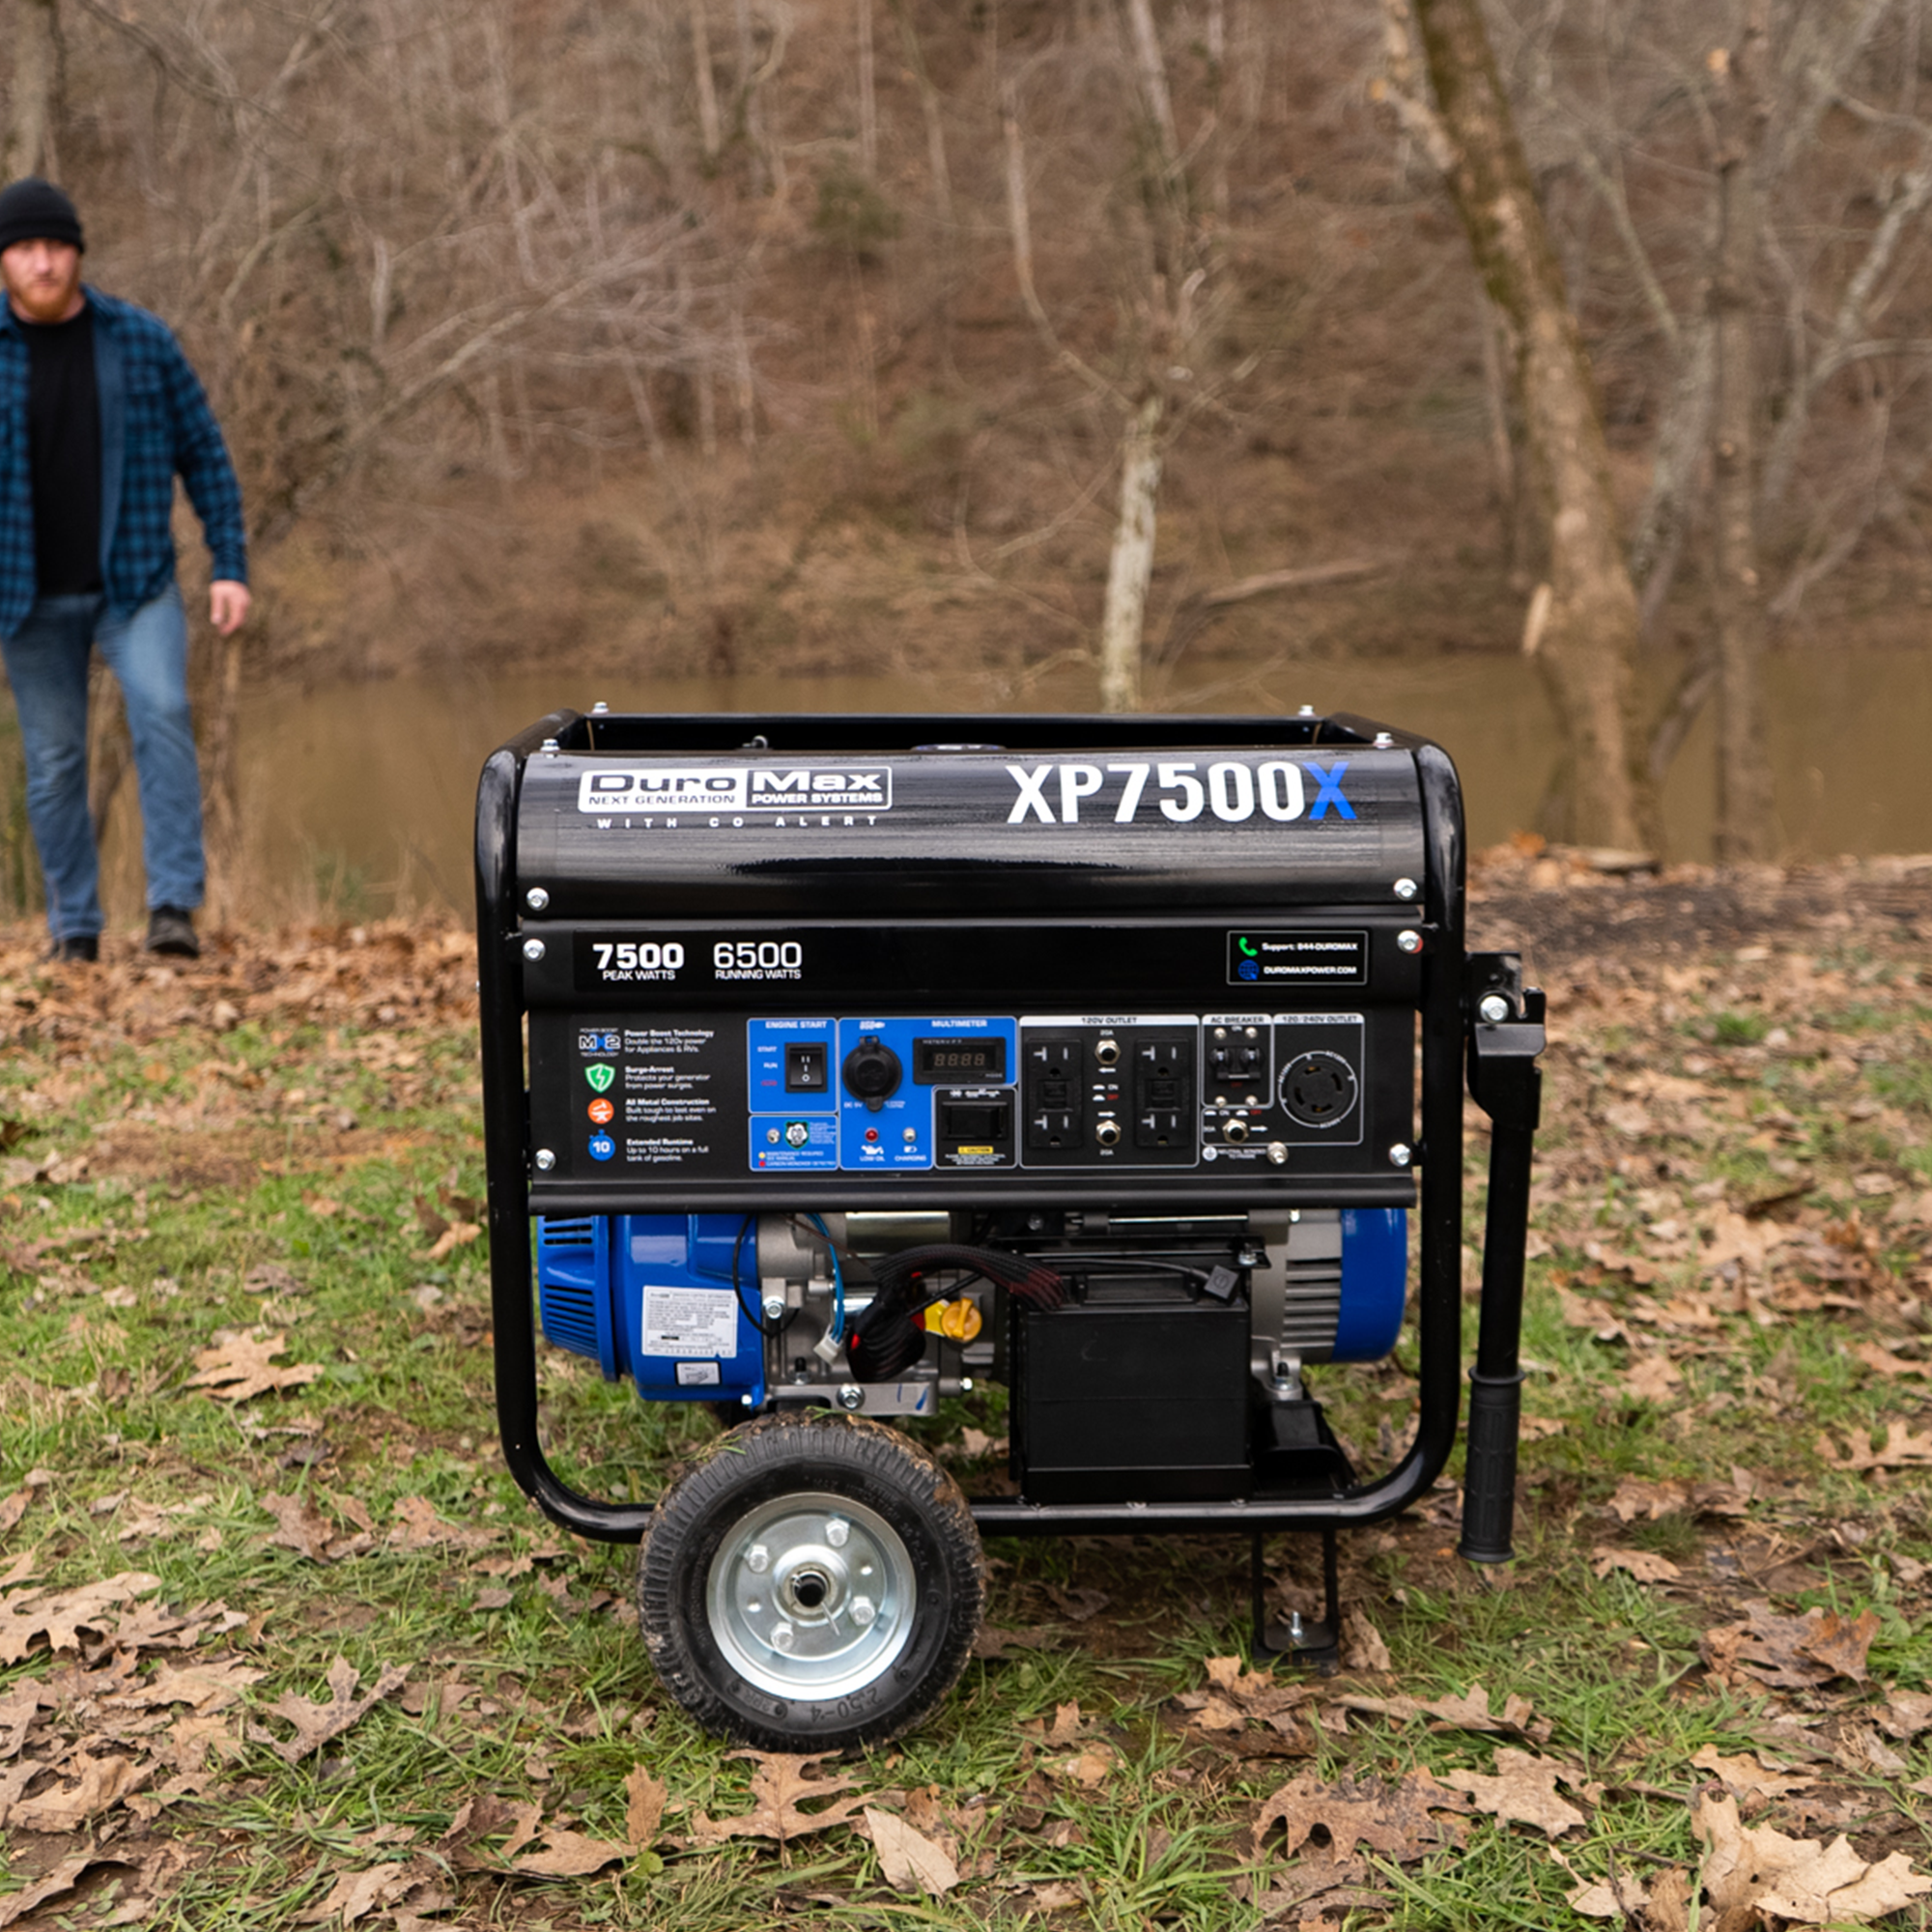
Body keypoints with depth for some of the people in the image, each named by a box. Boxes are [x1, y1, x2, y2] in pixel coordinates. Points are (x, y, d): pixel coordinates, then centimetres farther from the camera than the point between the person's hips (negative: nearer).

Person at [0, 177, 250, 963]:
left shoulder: (143, 339, 1)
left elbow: (205, 454, 5)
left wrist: (231, 565, -2)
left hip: (135, 581, -1)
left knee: (161, 712, -22)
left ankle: (173, 907, -20)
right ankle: (74, 929, 17)